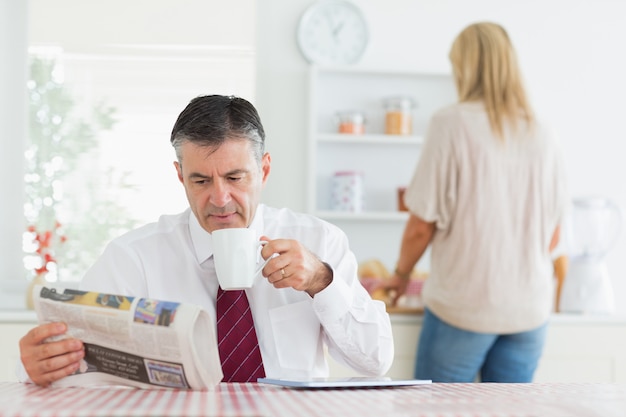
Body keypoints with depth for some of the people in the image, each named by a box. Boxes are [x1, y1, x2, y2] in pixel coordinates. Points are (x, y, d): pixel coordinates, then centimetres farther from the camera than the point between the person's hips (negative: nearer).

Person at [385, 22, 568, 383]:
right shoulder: (543, 136, 5)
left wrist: (402, 274, 10)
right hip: (530, 309, 5)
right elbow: (552, 237, 11)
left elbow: (421, 226, -8)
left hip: (463, 305, -4)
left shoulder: (452, 123, -9)